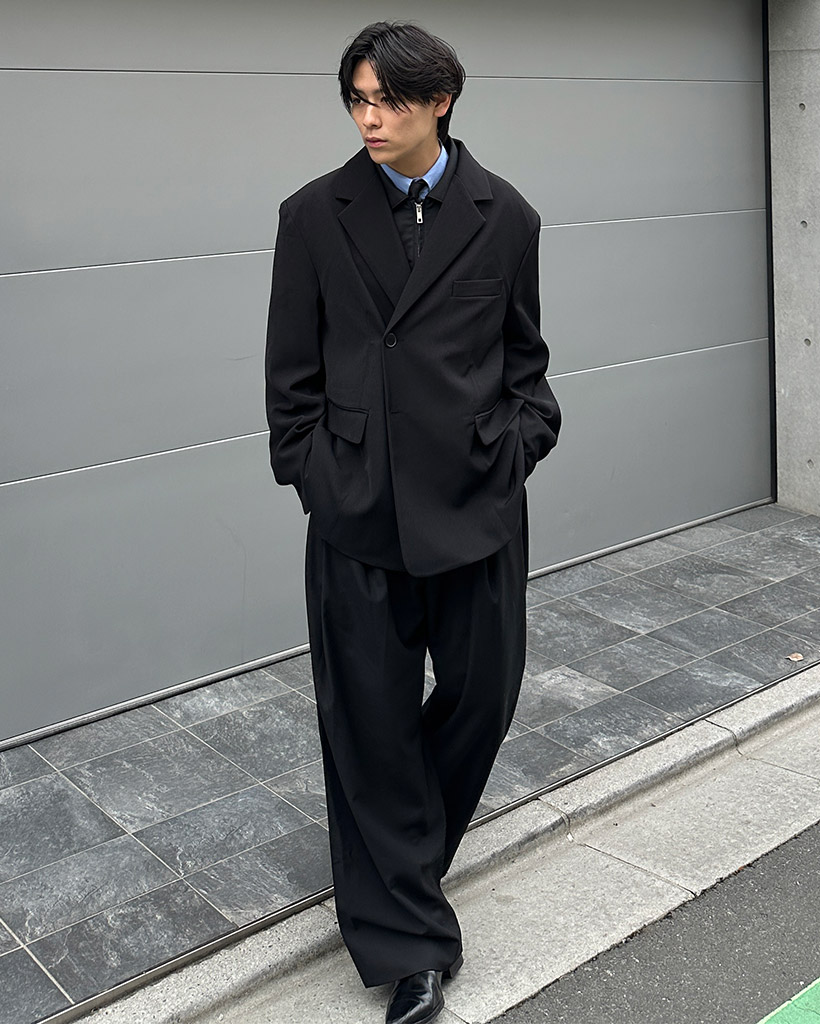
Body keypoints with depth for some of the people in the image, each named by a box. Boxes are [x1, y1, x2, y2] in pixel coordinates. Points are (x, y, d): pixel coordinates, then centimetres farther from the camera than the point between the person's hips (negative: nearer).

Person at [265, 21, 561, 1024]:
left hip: (478, 504, 1)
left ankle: (401, 852, 41)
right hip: (359, 515, -1)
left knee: (483, 692, 11)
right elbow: (291, 373, 6)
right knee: (372, 716, 4)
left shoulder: (504, 217, 3)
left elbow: (524, 357, 12)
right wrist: (312, 473, -1)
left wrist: (520, 444, -2)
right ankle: (407, 939, 19)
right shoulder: (314, 215, 2)